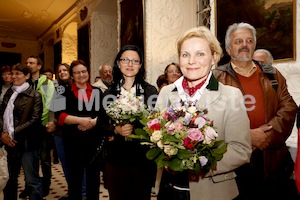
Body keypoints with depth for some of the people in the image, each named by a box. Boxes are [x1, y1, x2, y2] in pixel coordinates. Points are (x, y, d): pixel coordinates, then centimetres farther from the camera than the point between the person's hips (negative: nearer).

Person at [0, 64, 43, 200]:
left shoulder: (34, 95, -6)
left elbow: (34, 120, -13)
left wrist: (14, 133, -15)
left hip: (27, 142, -6)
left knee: (32, 180, 1)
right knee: (12, 178, 22)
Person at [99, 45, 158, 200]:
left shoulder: (150, 91, -3)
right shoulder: (109, 93, 4)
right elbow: (102, 123, 4)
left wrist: (134, 129, -17)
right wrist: (116, 130, -15)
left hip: (142, 156, -2)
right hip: (115, 156, 2)